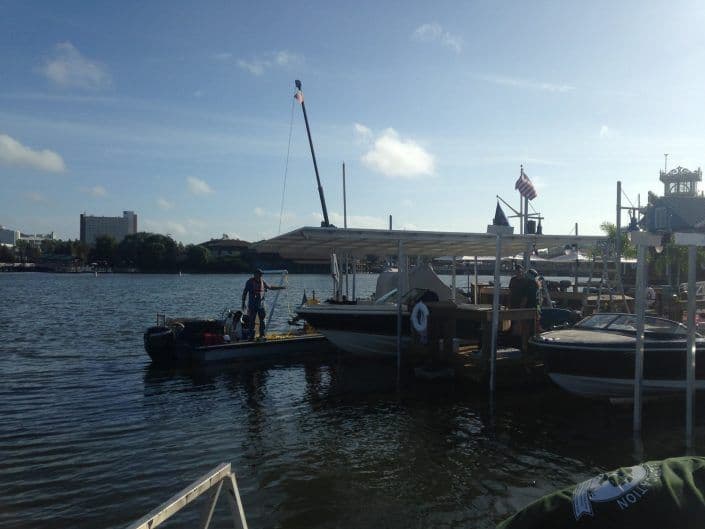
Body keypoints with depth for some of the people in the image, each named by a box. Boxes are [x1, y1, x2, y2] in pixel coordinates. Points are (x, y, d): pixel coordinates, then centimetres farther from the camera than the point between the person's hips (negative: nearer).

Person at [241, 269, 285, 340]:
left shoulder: (262, 281, 7)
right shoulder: (250, 282, -4)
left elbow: (270, 287, 21)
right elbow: (245, 293, -1)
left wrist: (280, 287, 18)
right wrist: (243, 303, -4)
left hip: (261, 304, 4)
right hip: (252, 305, -3)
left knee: (262, 319, 0)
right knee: (252, 320, 0)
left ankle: (262, 335, 6)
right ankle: (251, 335, 7)